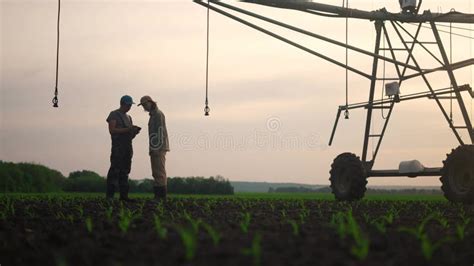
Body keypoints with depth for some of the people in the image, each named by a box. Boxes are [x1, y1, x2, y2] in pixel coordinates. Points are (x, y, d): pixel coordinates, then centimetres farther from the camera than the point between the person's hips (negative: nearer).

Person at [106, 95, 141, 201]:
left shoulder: (128, 117, 24)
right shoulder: (114, 115, 2)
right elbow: (112, 130, -11)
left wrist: (135, 131, 1)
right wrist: (128, 129, -17)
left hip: (128, 147, 7)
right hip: (118, 147, -7)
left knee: (125, 171, 3)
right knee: (115, 170, -12)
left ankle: (124, 195, 3)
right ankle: (109, 196, -13)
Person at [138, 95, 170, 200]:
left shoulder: (158, 114, -10)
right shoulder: (153, 115, 22)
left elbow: (160, 131, -18)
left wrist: (156, 148, -23)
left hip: (159, 148, -10)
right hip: (156, 148, 10)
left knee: (159, 172, -11)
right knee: (156, 173, 8)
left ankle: (162, 196, -11)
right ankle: (158, 196, 9)